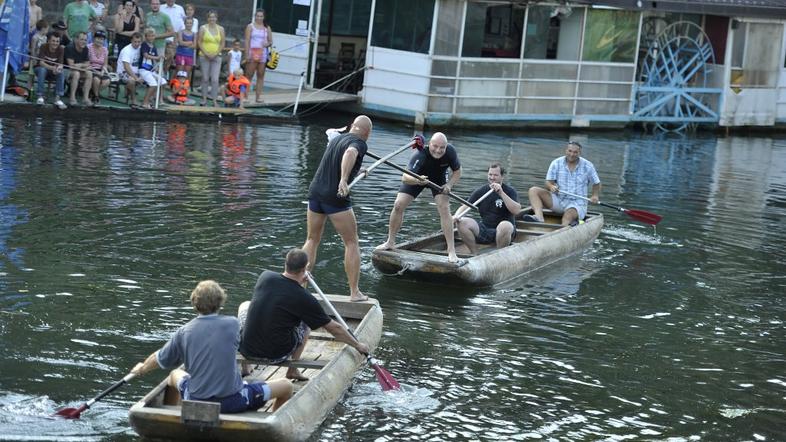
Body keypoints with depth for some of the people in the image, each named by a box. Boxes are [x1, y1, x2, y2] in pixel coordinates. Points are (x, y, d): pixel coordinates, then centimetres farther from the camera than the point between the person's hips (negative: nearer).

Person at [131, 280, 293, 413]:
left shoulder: (184, 332, -5)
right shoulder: (232, 324, -8)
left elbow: (159, 360, 9)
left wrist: (141, 369, 33)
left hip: (196, 401, 3)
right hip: (232, 402, -3)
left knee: (175, 374, 35)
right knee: (286, 386, 10)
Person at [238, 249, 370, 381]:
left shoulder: (265, 276, -6)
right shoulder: (304, 299, -14)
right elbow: (334, 329, -4)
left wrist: (297, 283, 28)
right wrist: (358, 345, 9)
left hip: (247, 349, 3)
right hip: (276, 356, -3)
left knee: (245, 306, 30)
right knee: (307, 319, 17)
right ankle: (293, 370, 21)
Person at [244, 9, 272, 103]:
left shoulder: (267, 28, 12)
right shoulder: (250, 26, 4)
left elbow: (271, 41, 14)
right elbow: (247, 41, -2)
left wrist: (268, 44, -11)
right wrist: (247, 54, -11)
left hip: (263, 53, 3)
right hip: (252, 53, -3)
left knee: (261, 76, 1)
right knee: (249, 75, -5)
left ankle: (258, 96, 4)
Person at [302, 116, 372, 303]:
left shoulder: (336, 138, 18)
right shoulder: (359, 143, -7)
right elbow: (350, 153, -31)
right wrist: (344, 180, -42)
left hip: (315, 191, 7)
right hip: (336, 197, -7)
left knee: (312, 240, 16)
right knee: (351, 243, 3)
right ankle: (355, 292, 1)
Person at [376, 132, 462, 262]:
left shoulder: (450, 152, -31)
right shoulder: (420, 155, -41)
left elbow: (457, 172, -12)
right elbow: (404, 178, -50)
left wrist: (449, 185, -29)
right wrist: (416, 180, -71)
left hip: (438, 179, 1)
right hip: (416, 177, -1)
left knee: (444, 209, -16)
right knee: (398, 205, -9)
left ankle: (451, 250, -12)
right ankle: (390, 242, 10)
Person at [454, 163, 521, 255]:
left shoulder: (510, 191, -2)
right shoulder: (481, 191, 8)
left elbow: (516, 210, -19)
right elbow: (465, 206, 4)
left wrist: (501, 193, -25)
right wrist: (456, 215, -19)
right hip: (484, 231, 4)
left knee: (504, 226, -38)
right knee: (462, 223, -18)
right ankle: (474, 254, -10)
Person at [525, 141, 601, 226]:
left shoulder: (588, 166, 2)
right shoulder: (556, 163, 3)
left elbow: (596, 183, 13)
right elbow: (548, 182, -1)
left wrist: (595, 196, -5)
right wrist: (551, 186, -25)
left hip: (577, 204, -3)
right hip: (558, 200, 3)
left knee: (568, 216, -38)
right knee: (533, 190, -18)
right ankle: (539, 218, -41)